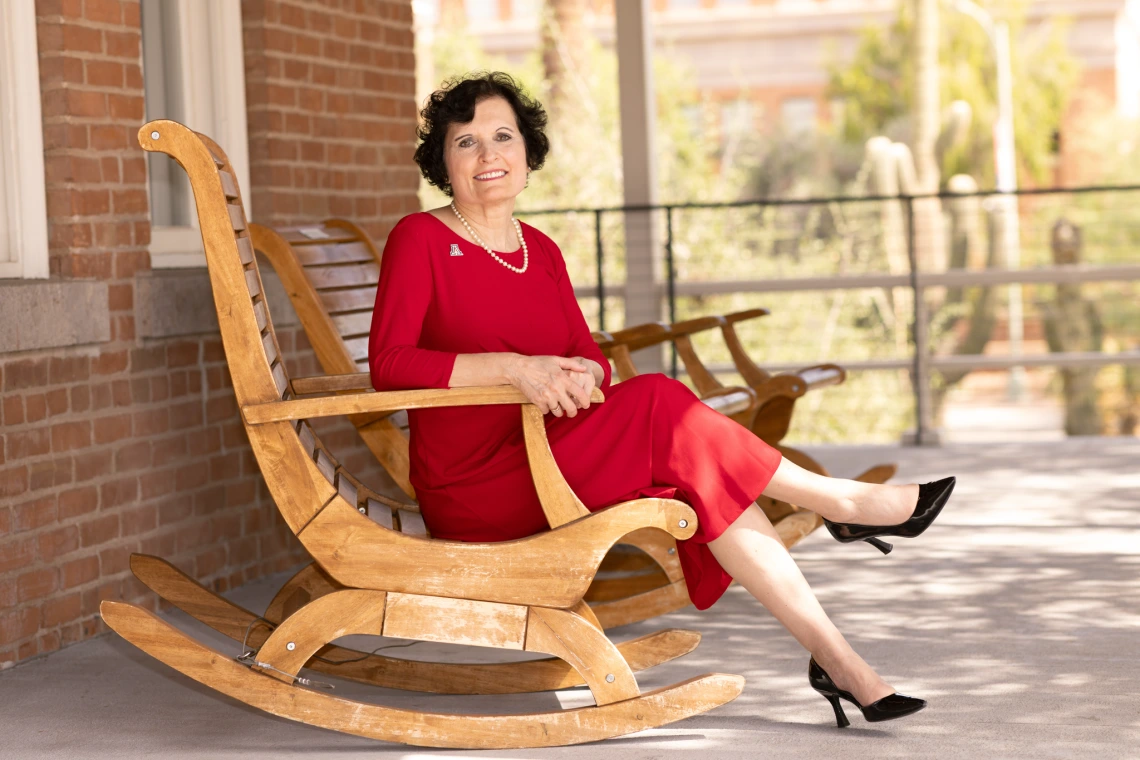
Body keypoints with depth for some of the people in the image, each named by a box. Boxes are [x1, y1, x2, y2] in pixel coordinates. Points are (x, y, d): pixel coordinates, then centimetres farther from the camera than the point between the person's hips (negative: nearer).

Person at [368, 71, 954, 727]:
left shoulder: (541, 252, 15)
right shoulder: (419, 239, -5)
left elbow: (593, 358, 9)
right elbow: (389, 364, -18)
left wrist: (580, 375, -17)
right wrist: (512, 367, -28)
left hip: (547, 464, 6)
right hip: (472, 491, -6)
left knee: (705, 474, -18)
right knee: (659, 404, -24)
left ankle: (834, 655, -18)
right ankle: (841, 503, -10)